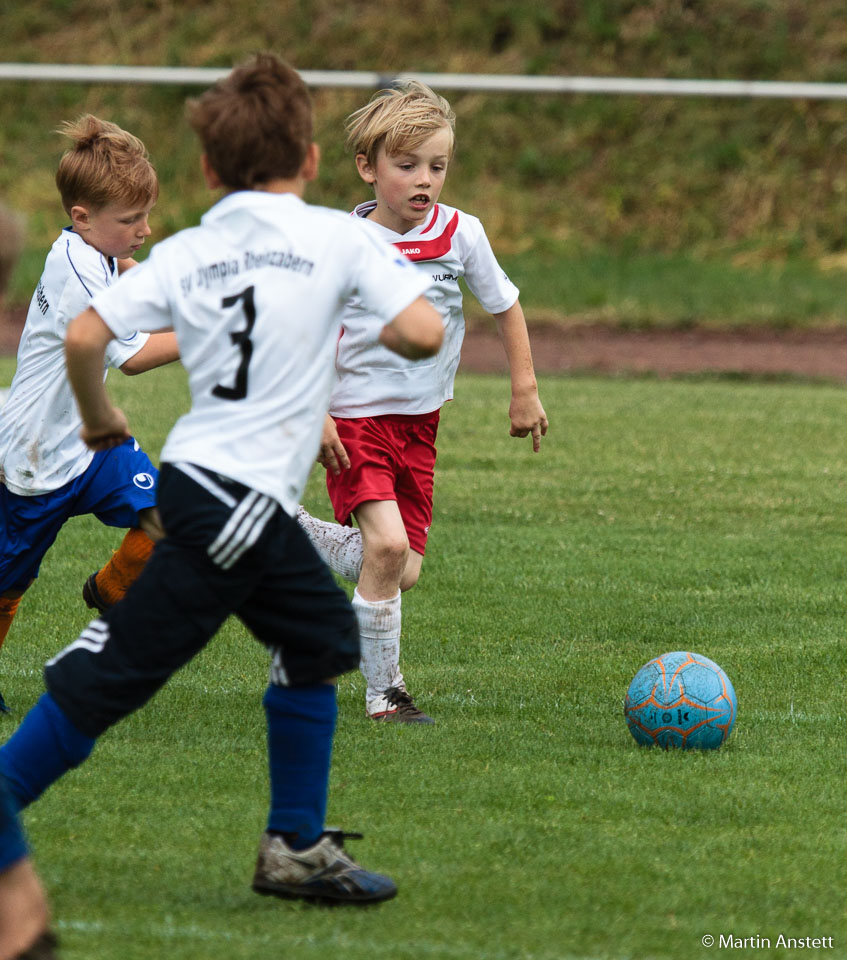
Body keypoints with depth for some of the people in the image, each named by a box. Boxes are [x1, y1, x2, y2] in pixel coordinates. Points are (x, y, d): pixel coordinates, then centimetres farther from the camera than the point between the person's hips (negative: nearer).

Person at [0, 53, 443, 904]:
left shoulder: (183, 253, 6)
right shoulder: (336, 237, -5)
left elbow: (82, 337, -2)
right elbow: (422, 332, -12)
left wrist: (98, 419, 16)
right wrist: (380, 332, 11)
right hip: (236, 502, -6)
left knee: (319, 635, 21)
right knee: (112, 674, -3)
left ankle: (296, 849, 22)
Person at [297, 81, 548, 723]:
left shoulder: (461, 233, -4)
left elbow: (506, 306, 10)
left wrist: (525, 391, 8)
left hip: (420, 421, 5)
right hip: (356, 417, -5)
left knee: (403, 573, 5)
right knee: (387, 544, -22)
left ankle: (295, 533, 30)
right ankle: (384, 694, -9)